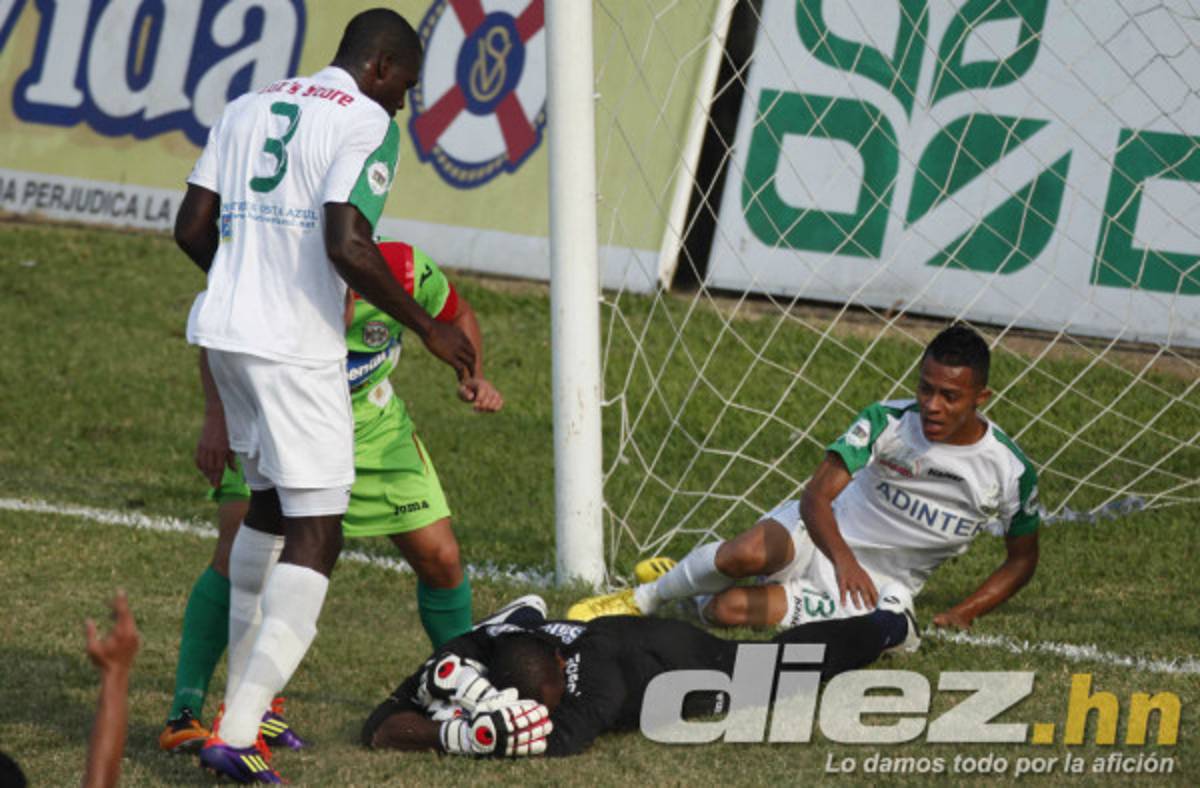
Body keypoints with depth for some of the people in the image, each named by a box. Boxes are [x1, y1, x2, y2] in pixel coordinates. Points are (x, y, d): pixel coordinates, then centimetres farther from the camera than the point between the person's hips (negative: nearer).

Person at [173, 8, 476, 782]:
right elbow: (347, 246, -19)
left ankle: (245, 696, 28)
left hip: (224, 328, 8)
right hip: (297, 346, -8)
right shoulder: (367, 124, -7)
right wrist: (427, 327, -7)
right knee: (316, 533, -5)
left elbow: (192, 229, 14)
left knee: (270, 505, 24)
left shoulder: (248, 108, 15)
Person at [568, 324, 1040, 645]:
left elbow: (1022, 559, 4)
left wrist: (964, 613, -10)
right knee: (748, 554, -35)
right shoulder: (887, 423, -16)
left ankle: (695, 601, 14)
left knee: (732, 610, -25)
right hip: (817, 538, 0)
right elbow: (817, 496, -25)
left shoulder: (1010, 473, -14)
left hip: (876, 588, 0)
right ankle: (647, 597, -3)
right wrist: (842, 558, -46)